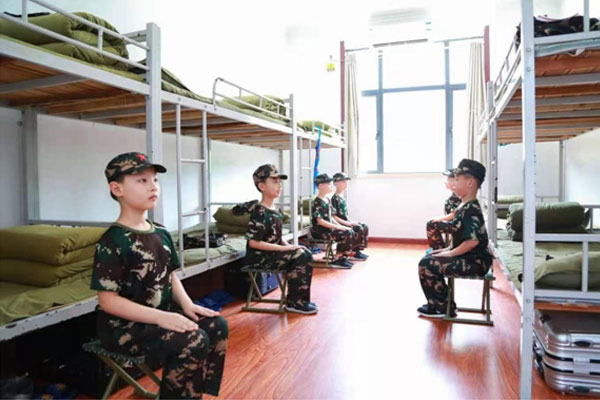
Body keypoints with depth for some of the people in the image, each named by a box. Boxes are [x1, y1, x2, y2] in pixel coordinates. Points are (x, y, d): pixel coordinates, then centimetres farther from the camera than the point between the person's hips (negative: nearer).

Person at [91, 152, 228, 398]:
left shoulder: (161, 234, 7)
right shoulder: (113, 241, -17)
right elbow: (107, 300, -20)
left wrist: (187, 304, -5)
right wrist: (159, 317, -27)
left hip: (162, 313, 8)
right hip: (125, 325, -8)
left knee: (217, 326, -5)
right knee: (194, 342, -24)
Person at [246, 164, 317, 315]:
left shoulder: (276, 211, 9)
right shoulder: (259, 212, -19)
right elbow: (253, 242, -23)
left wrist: (288, 246, -5)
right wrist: (284, 248, -21)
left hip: (273, 253, 9)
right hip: (260, 257, -9)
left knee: (305, 253, -3)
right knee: (300, 256, -19)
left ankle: (300, 299, 5)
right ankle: (294, 302, -6)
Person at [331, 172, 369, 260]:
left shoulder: (342, 198, 15)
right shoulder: (334, 198, -14)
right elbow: (333, 216, -19)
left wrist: (350, 221, 6)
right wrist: (348, 223, -20)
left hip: (346, 222, 10)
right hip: (340, 224, -10)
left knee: (365, 227, 1)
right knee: (359, 229, -23)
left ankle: (358, 250, 4)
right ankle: (355, 252, -12)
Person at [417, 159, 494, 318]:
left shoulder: (471, 209, -20)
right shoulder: (465, 206, 11)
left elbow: (472, 240, -28)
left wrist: (450, 253, -17)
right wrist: (448, 249, 9)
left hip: (475, 262, -10)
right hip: (468, 257, 10)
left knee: (426, 264, -15)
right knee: (429, 258, 16)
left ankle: (441, 307, 2)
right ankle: (438, 303, 22)